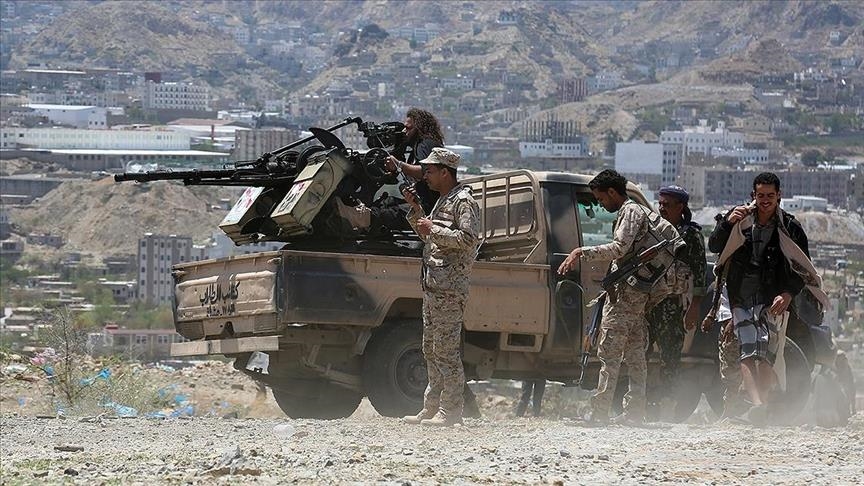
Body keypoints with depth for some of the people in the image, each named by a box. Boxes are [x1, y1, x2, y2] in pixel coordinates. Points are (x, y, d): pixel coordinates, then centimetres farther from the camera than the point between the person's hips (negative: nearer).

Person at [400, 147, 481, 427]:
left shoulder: (463, 202, -8)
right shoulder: (442, 201, 22)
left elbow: (468, 239, -19)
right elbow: (429, 236, 29)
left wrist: (434, 230, -16)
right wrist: (416, 210, 17)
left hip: (449, 287, -10)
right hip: (432, 285, 10)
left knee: (446, 350, -11)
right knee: (431, 350, 12)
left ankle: (451, 411, -11)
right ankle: (432, 408, 16)